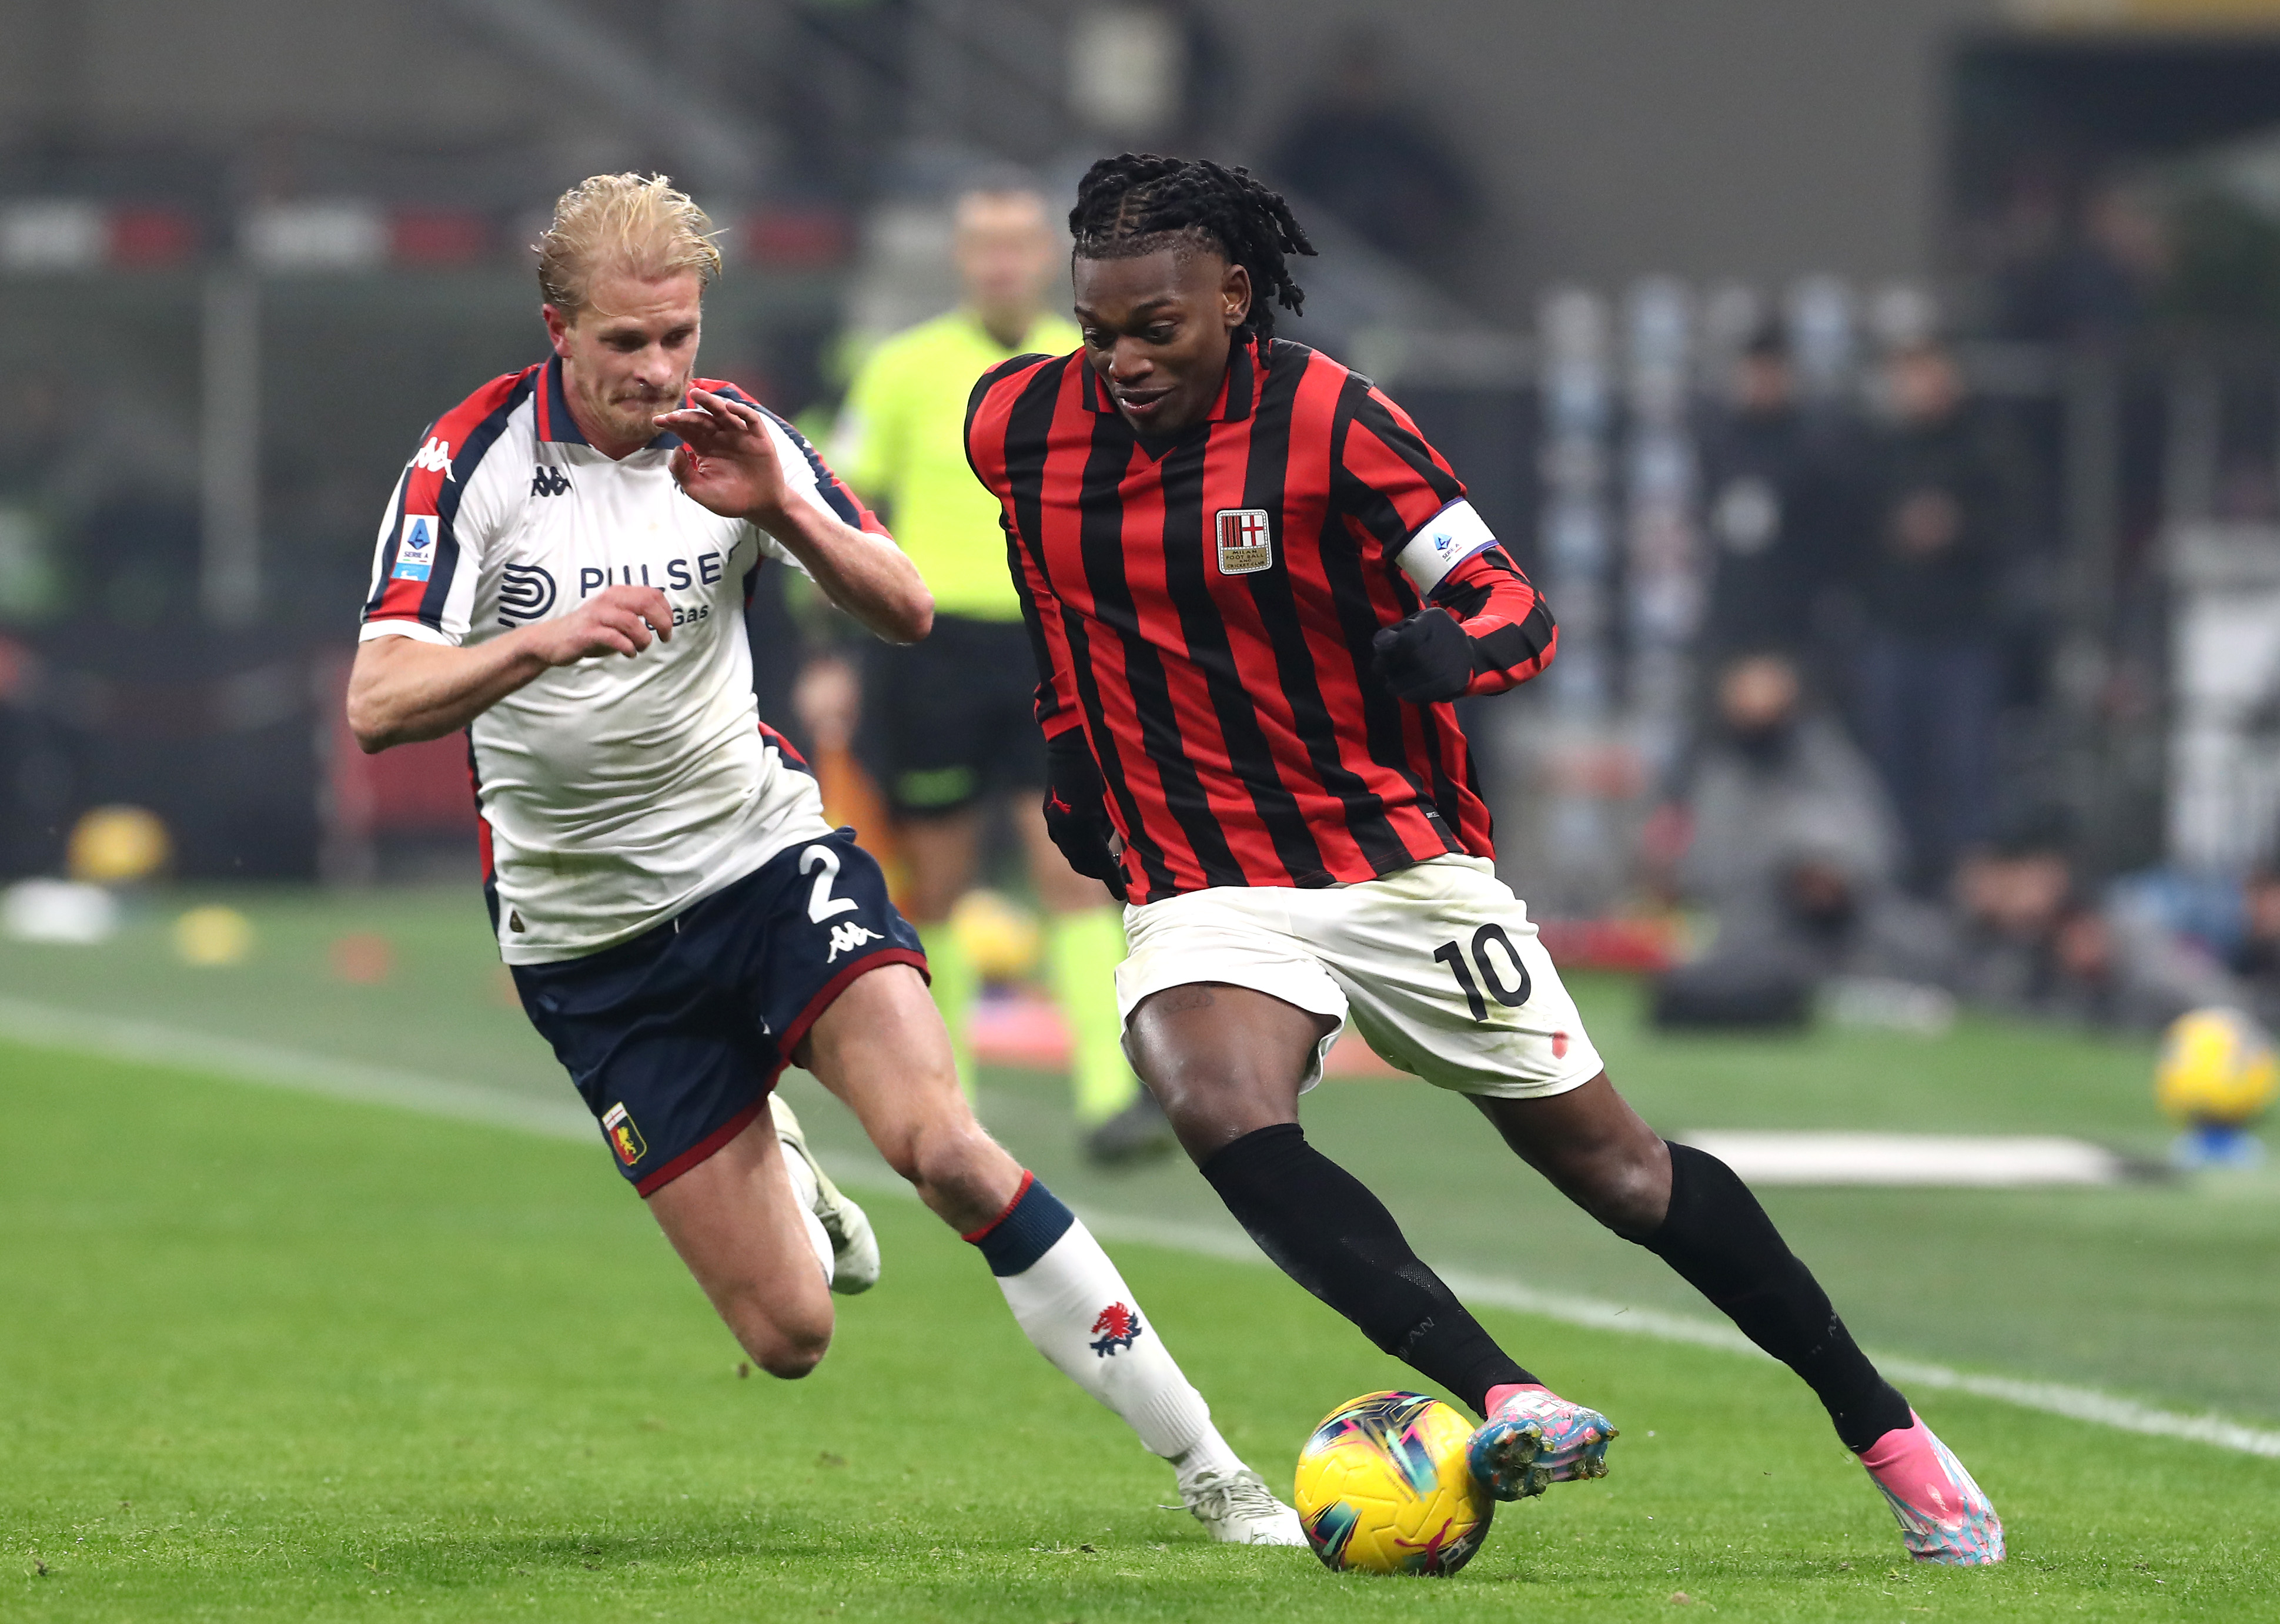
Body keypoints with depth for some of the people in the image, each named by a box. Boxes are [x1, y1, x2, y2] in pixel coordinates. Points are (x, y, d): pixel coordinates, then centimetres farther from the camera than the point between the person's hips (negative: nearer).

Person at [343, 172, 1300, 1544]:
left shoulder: (728, 436, -4)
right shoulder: (474, 462, -13)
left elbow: (907, 614, -5)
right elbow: (378, 707, -21)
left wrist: (779, 508, -23)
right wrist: (543, 641, -39)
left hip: (764, 854, 1)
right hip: (588, 937, -1)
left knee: (942, 1144, -26)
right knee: (789, 1334, -3)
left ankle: (1205, 1464, -17)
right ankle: (774, 1172, 35)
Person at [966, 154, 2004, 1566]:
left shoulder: (1328, 421, -13)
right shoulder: (1022, 427, -2)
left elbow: (1519, 609, -13)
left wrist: (1454, 645, -35)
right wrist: (1070, 746, 21)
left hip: (1398, 857, -2)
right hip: (1201, 890, 2)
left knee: (1609, 1161, 4)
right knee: (1221, 1113, -31)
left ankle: (1887, 1433, 19)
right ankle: (1507, 1406, -37)